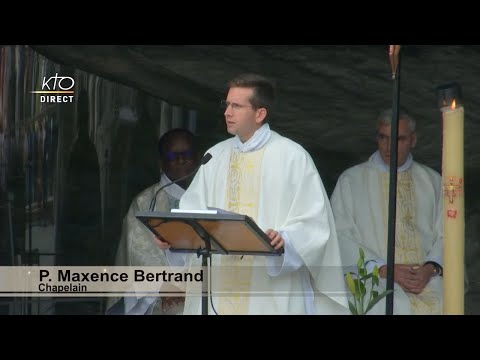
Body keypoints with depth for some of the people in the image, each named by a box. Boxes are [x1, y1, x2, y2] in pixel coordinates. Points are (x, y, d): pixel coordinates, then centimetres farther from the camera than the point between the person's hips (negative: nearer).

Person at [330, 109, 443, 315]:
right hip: (375, 280, -2)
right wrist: (386, 270, -11)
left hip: (427, 280, 2)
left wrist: (430, 269, -9)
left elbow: (445, 234, 12)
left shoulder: (432, 181, 17)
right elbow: (341, 236, 1)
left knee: (445, 306, -27)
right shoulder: (351, 180, 9)